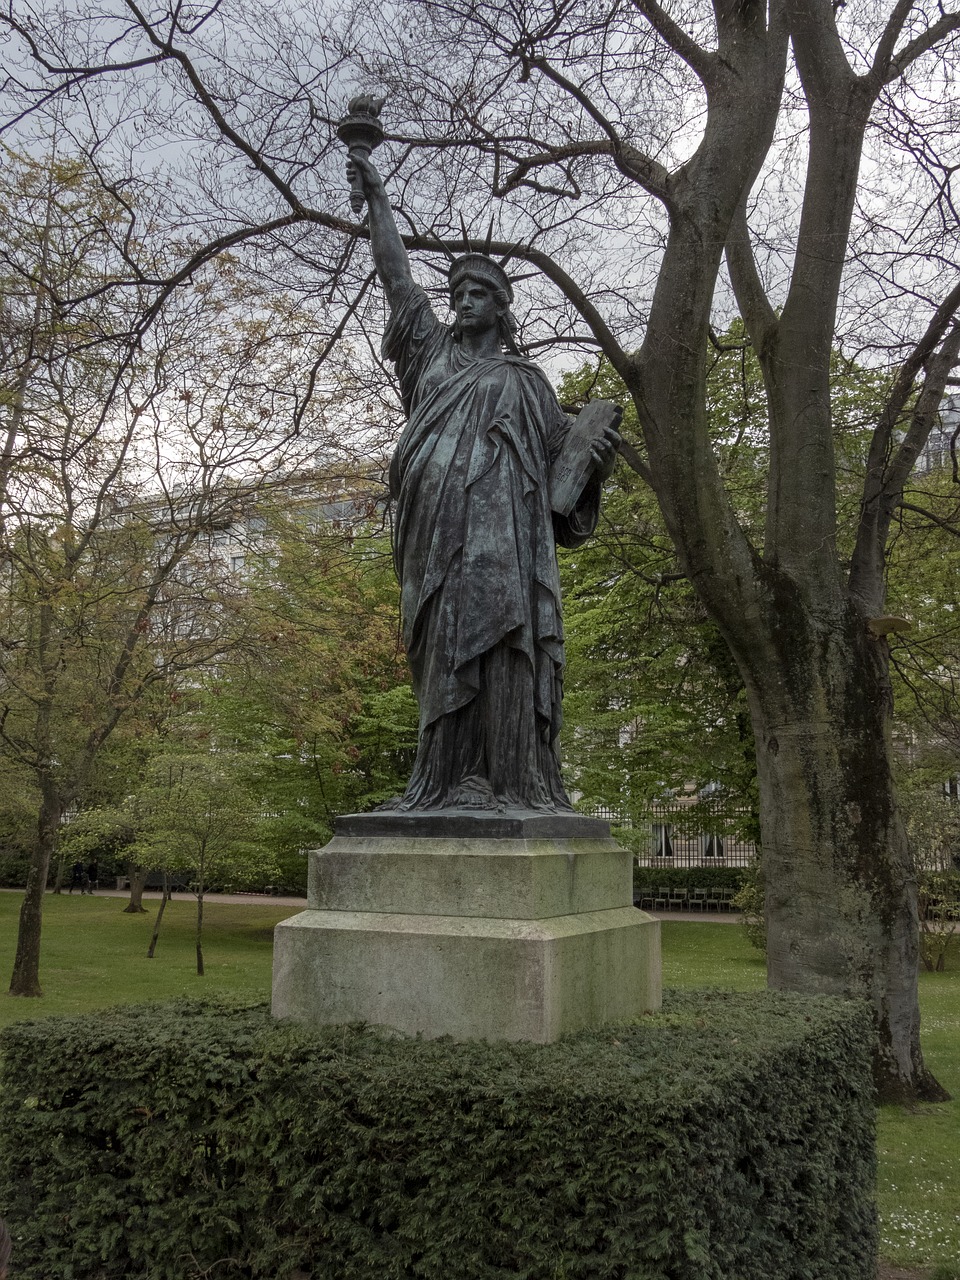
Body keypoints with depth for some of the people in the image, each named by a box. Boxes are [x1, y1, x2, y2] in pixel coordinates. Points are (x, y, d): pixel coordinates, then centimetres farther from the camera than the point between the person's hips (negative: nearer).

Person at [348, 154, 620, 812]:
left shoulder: (524, 379, 21)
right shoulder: (433, 351, 27)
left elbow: (562, 457, 16)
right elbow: (396, 275, 31)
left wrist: (598, 463, -5)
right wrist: (378, 195, 35)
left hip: (502, 528, -2)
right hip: (436, 528, 2)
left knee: (498, 640, -15)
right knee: (446, 651, -7)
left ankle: (510, 782, -17)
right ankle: (448, 783, -9)